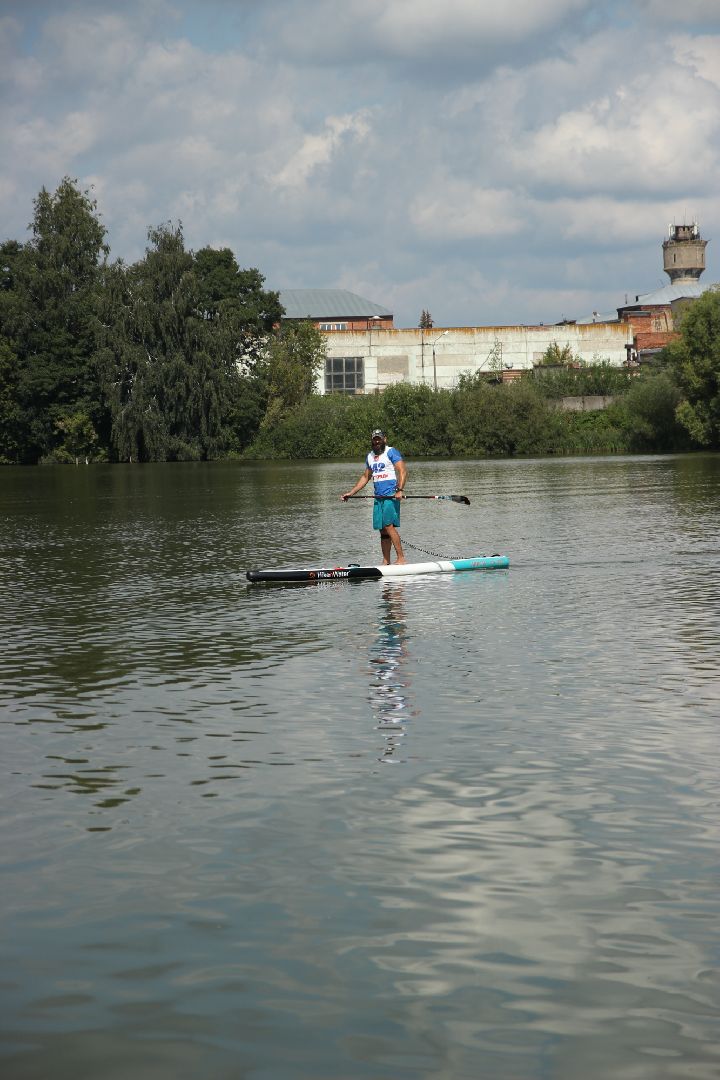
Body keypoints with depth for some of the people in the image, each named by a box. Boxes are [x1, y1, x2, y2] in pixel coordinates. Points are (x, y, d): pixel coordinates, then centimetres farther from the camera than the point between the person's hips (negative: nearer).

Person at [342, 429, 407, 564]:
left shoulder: (391, 452, -3)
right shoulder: (370, 457, 19)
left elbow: (402, 472, -13)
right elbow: (365, 477, 29)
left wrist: (400, 490, -26)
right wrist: (350, 493, 24)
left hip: (391, 496, -7)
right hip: (378, 497, 7)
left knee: (389, 526, -18)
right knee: (383, 531, 5)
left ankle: (401, 558, -18)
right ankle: (385, 563, 6)